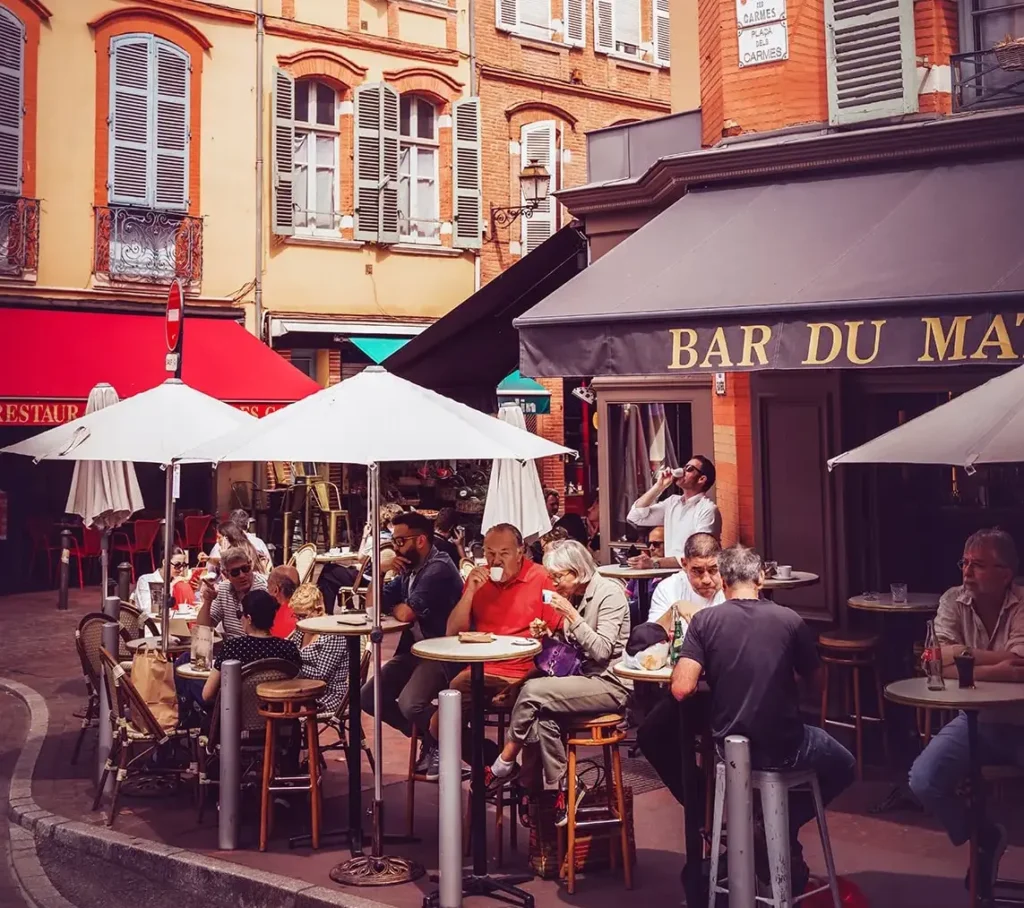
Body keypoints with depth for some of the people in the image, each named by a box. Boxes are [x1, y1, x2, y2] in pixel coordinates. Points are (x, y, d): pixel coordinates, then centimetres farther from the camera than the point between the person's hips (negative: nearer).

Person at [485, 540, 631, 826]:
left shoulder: (609, 593, -11)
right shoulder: (574, 597, 11)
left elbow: (601, 651, -19)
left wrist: (571, 615, -21)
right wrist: (549, 636, 1)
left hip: (610, 684, -7)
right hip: (584, 679, 7)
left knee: (533, 691, -23)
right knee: (543, 717, -23)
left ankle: (505, 765, -7)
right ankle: (561, 788, -10)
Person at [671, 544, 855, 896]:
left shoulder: (704, 619, -9)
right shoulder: (788, 619, -8)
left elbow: (682, 689, -16)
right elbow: (813, 678, 7)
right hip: (784, 748, -2)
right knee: (843, 766, 28)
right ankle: (782, 827, 16)